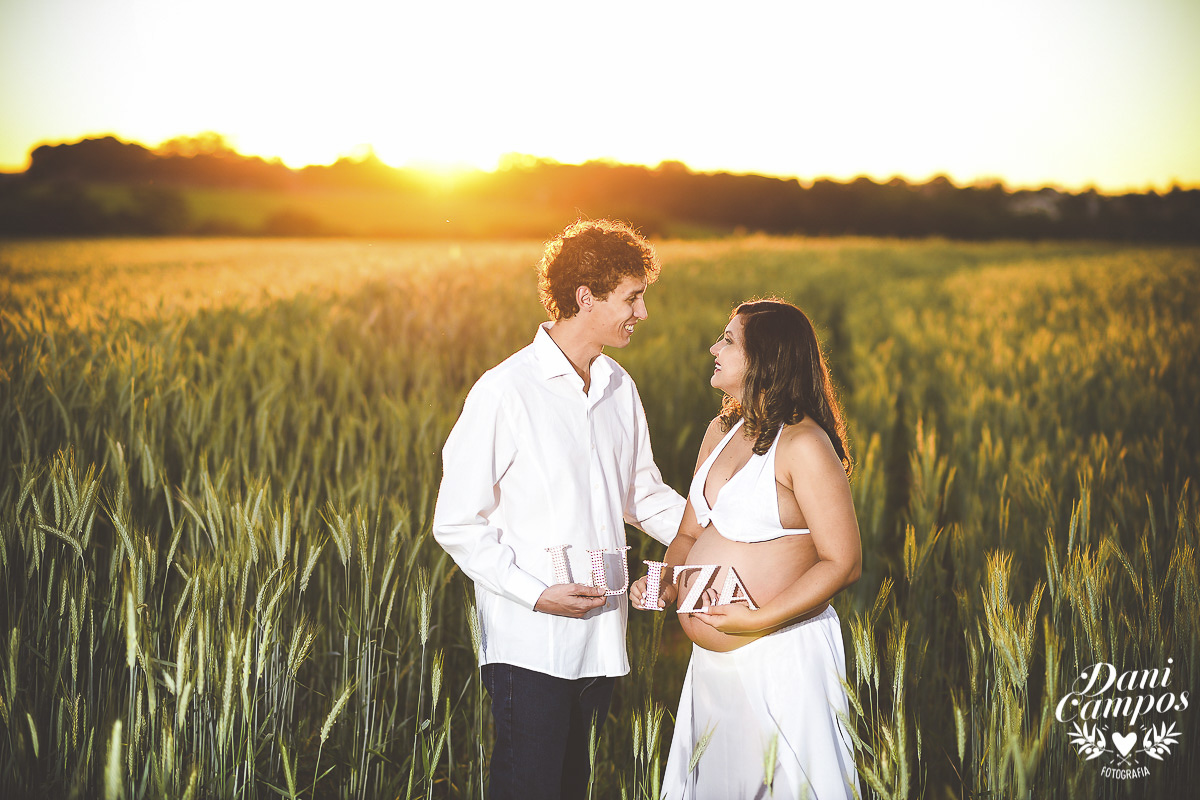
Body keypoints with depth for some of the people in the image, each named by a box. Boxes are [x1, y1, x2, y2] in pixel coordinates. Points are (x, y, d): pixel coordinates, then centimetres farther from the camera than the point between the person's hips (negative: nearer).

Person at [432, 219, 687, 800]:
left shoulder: (620, 389, 9)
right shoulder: (504, 393, -11)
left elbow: (644, 496, 22)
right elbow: (457, 525, -9)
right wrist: (537, 593, -17)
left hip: (600, 639, 6)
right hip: (529, 645, -6)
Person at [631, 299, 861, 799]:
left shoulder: (804, 444, -14)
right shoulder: (721, 433, 10)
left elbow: (843, 563, -17)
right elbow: (691, 533, 19)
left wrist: (758, 619, -22)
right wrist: (665, 582, -1)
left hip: (781, 659, -8)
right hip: (712, 663, 8)